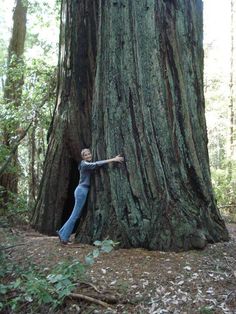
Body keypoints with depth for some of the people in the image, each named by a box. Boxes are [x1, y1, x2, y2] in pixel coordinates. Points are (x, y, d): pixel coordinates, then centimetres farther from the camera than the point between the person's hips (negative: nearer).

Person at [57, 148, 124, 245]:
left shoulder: (88, 165, 19)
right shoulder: (84, 164, -12)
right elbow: (97, 164, -25)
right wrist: (113, 159, -30)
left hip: (82, 190, 10)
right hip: (82, 190, -10)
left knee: (75, 214, 14)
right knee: (75, 215, -5)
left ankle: (62, 232, 21)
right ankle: (64, 237, 3)